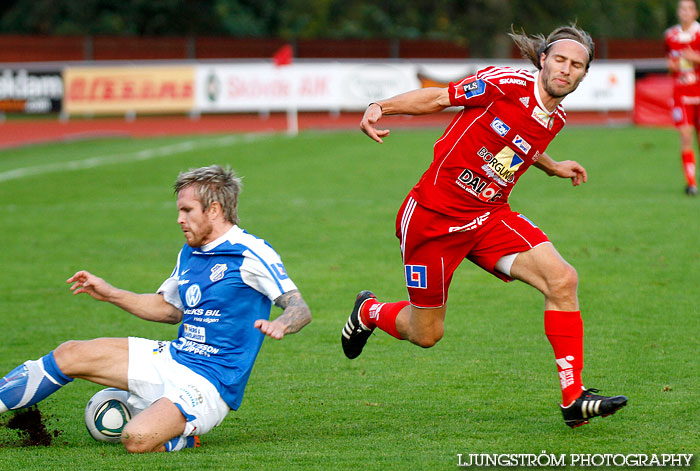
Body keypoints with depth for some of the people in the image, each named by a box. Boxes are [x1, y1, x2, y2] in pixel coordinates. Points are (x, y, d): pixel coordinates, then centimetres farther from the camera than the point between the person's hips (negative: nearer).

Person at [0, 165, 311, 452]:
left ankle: (183, 436, 0)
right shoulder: (189, 253, 13)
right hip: (172, 359, 8)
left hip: (209, 383, -8)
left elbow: (300, 309, -17)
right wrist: (110, 294, 21)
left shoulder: (250, 254, -13)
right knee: (70, 355, 1)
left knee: (137, 439, -32)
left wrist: (280, 325, -40)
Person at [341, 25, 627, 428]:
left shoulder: (556, 119, 4)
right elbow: (440, 97, -10)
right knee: (426, 334, 6)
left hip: (489, 218, 6)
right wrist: (381, 107, -21)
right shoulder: (508, 84, -17)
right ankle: (369, 312, 42)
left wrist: (553, 167, 32)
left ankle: (574, 399, -13)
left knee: (562, 280, -17)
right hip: (433, 216, -6)